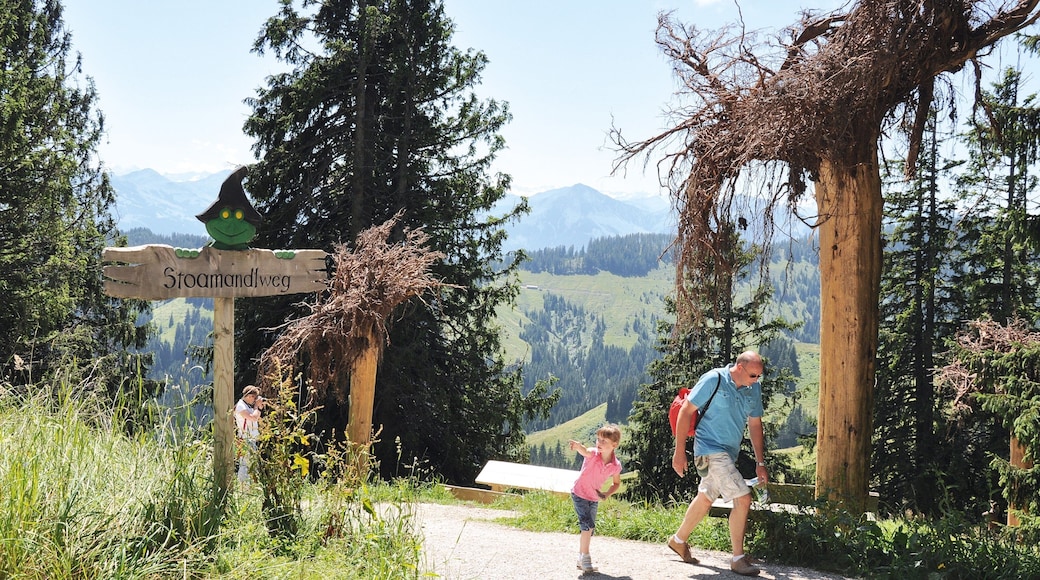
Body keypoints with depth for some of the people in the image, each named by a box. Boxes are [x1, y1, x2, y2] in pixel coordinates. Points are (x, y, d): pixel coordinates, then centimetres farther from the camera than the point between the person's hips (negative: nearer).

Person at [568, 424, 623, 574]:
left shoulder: (616, 465, -11)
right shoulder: (593, 454, -22)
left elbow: (616, 483, 7)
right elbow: (585, 451, -48)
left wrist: (607, 494, -12)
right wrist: (578, 446, -72)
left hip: (594, 498, 5)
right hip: (579, 494, -5)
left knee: (589, 529, 14)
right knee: (588, 525, -18)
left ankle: (581, 557, 29)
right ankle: (585, 557, -9)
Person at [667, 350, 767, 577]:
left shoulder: (754, 388, 2)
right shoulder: (713, 380, -17)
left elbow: (755, 425, 11)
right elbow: (686, 411, -13)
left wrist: (760, 462, 9)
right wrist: (679, 452, -15)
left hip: (730, 452, 8)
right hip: (710, 449, -8)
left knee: (705, 499, 21)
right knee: (743, 498, -15)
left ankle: (678, 540, 41)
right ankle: (738, 558, -4)